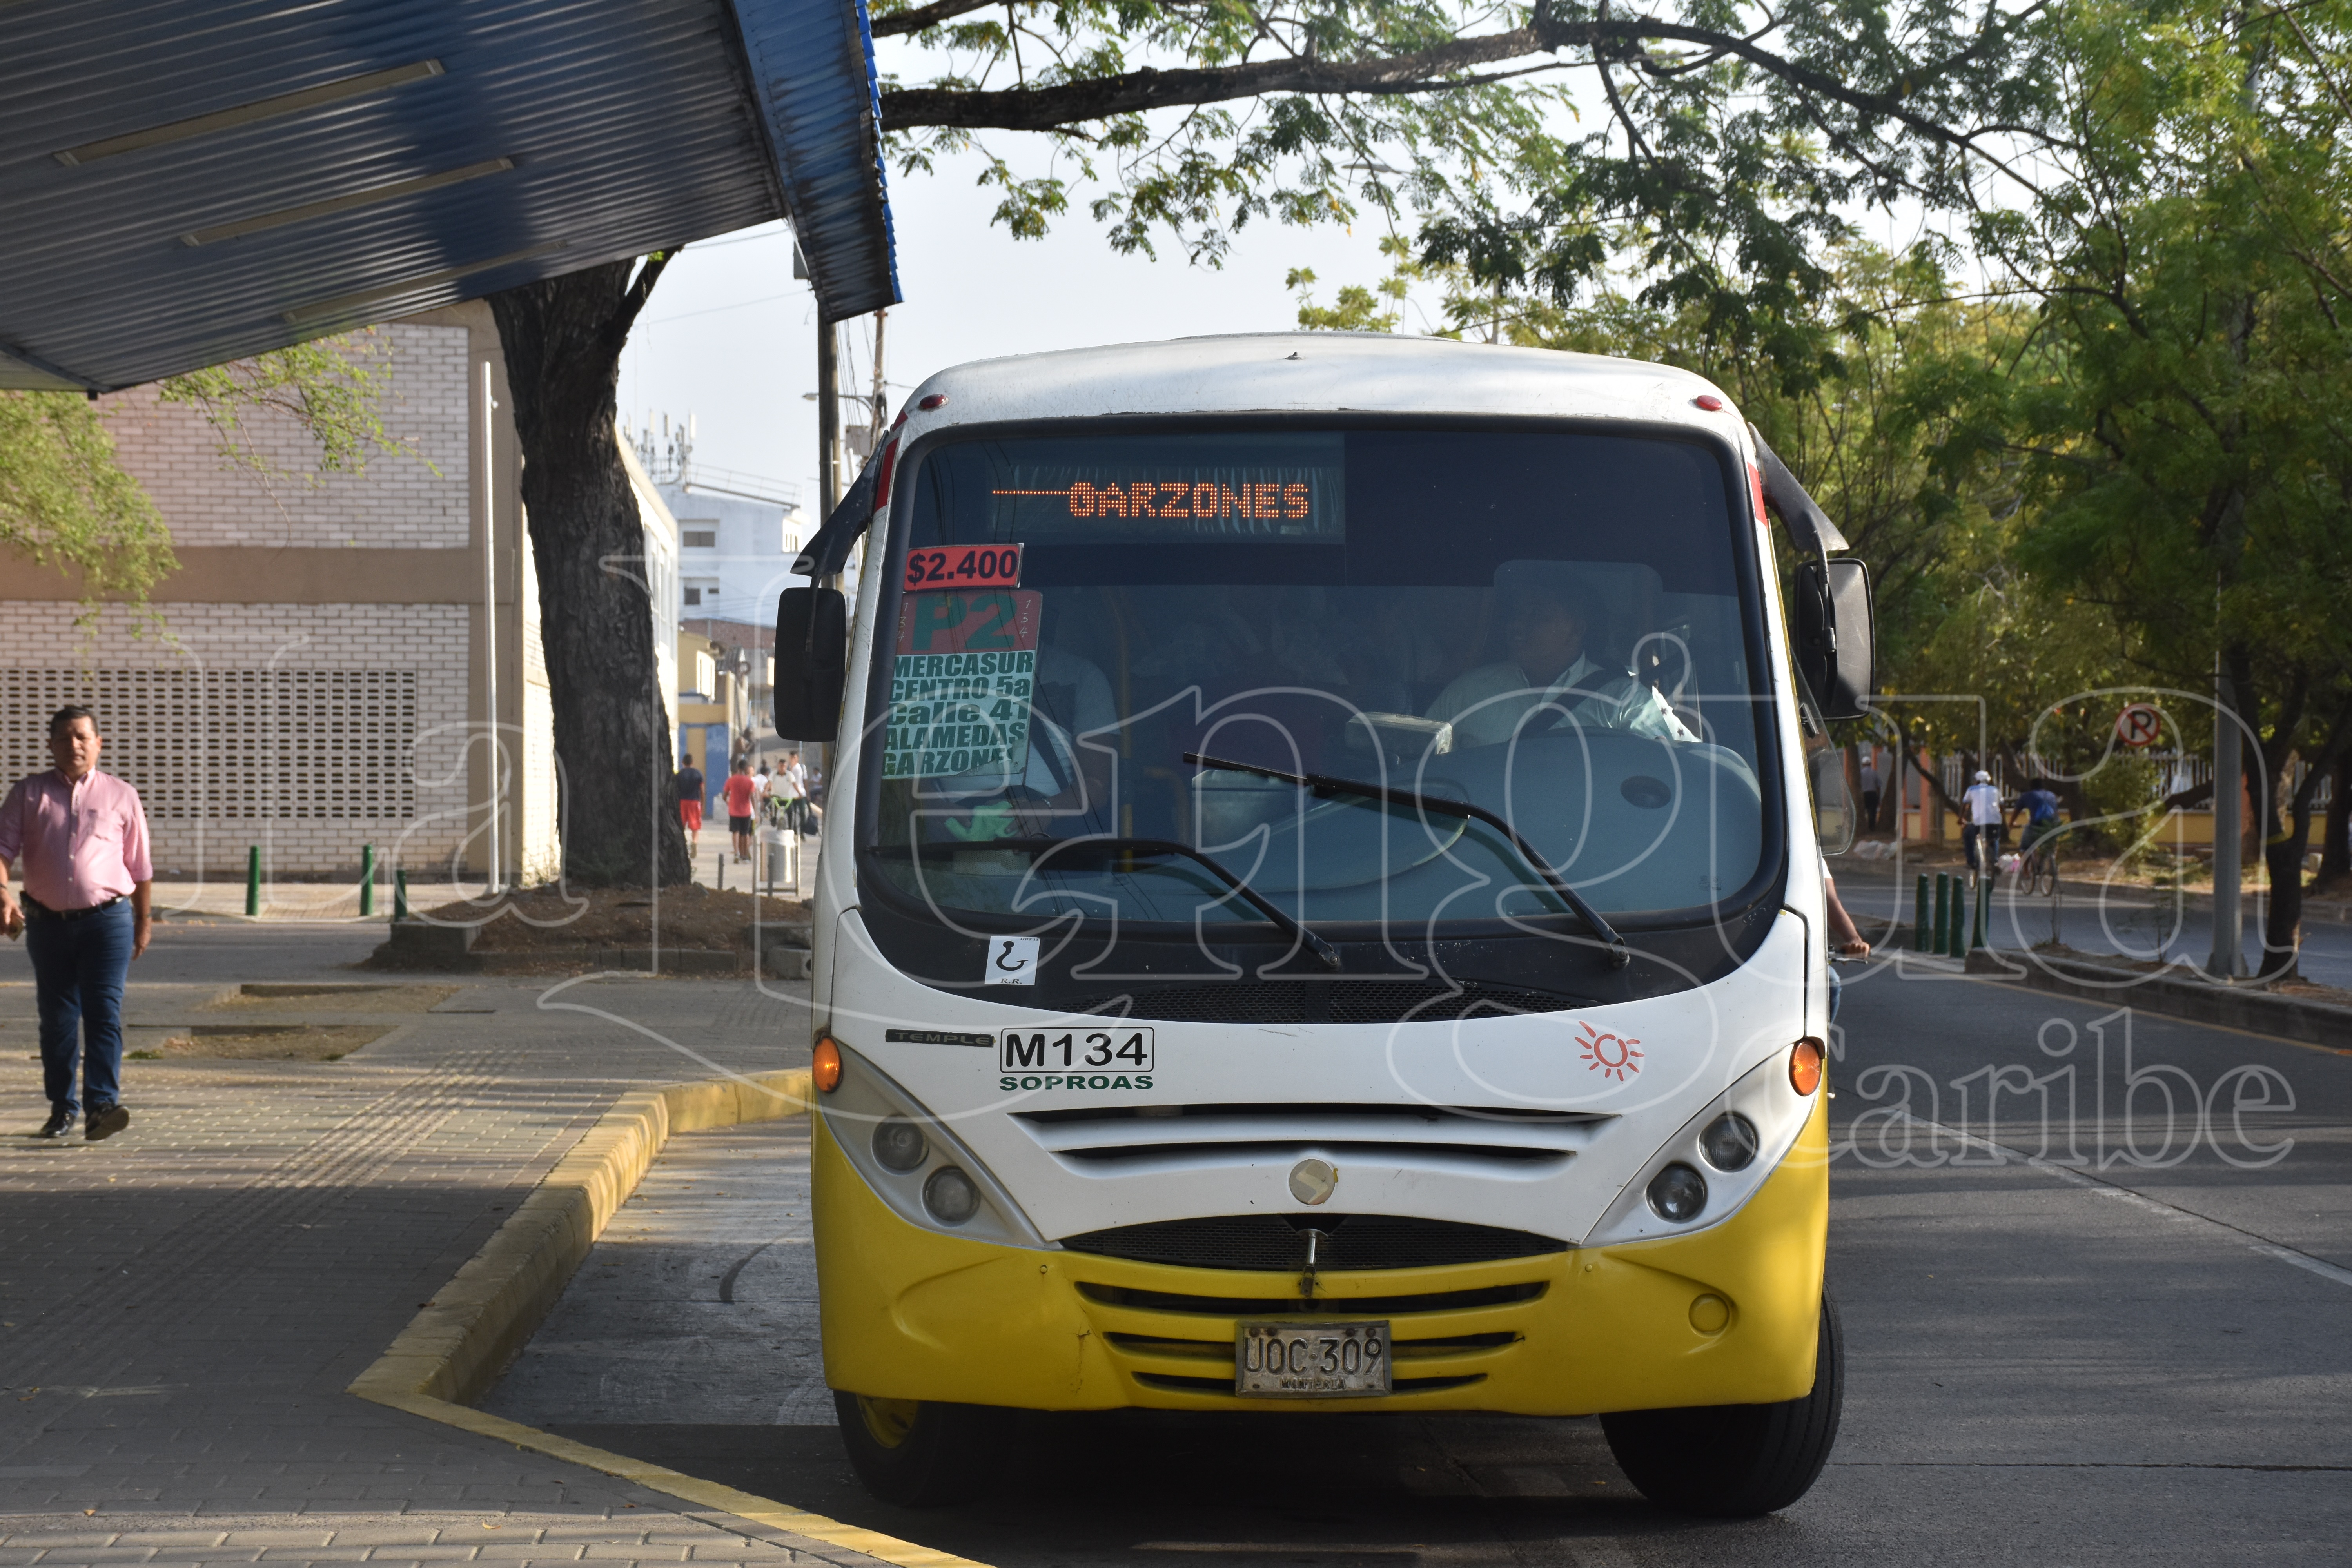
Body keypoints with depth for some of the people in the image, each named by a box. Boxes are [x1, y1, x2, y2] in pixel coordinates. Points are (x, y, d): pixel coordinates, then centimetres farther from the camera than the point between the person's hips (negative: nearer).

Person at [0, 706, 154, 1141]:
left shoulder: (121, 797, 7)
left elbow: (139, 866, 12)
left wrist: (143, 921, 13)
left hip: (107, 921, -2)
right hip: (47, 922, 2)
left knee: (104, 1012, -13)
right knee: (56, 1018, 8)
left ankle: (101, 1106, -20)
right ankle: (62, 1108, 18)